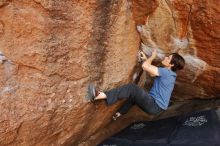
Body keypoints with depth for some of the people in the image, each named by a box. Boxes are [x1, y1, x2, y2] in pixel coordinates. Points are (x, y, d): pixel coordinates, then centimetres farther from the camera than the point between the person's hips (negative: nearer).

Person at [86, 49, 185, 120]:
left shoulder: (166, 72, -17)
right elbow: (152, 73, 26)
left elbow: (145, 66, -24)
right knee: (134, 94, 25)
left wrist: (152, 57, -4)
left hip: (155, 106, -10)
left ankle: (99, 96, -30)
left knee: (132, 88, -21)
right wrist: (145, 59, 16)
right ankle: (119, 114, 28)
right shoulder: (168, 73, 13)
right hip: (155, 103, 10)